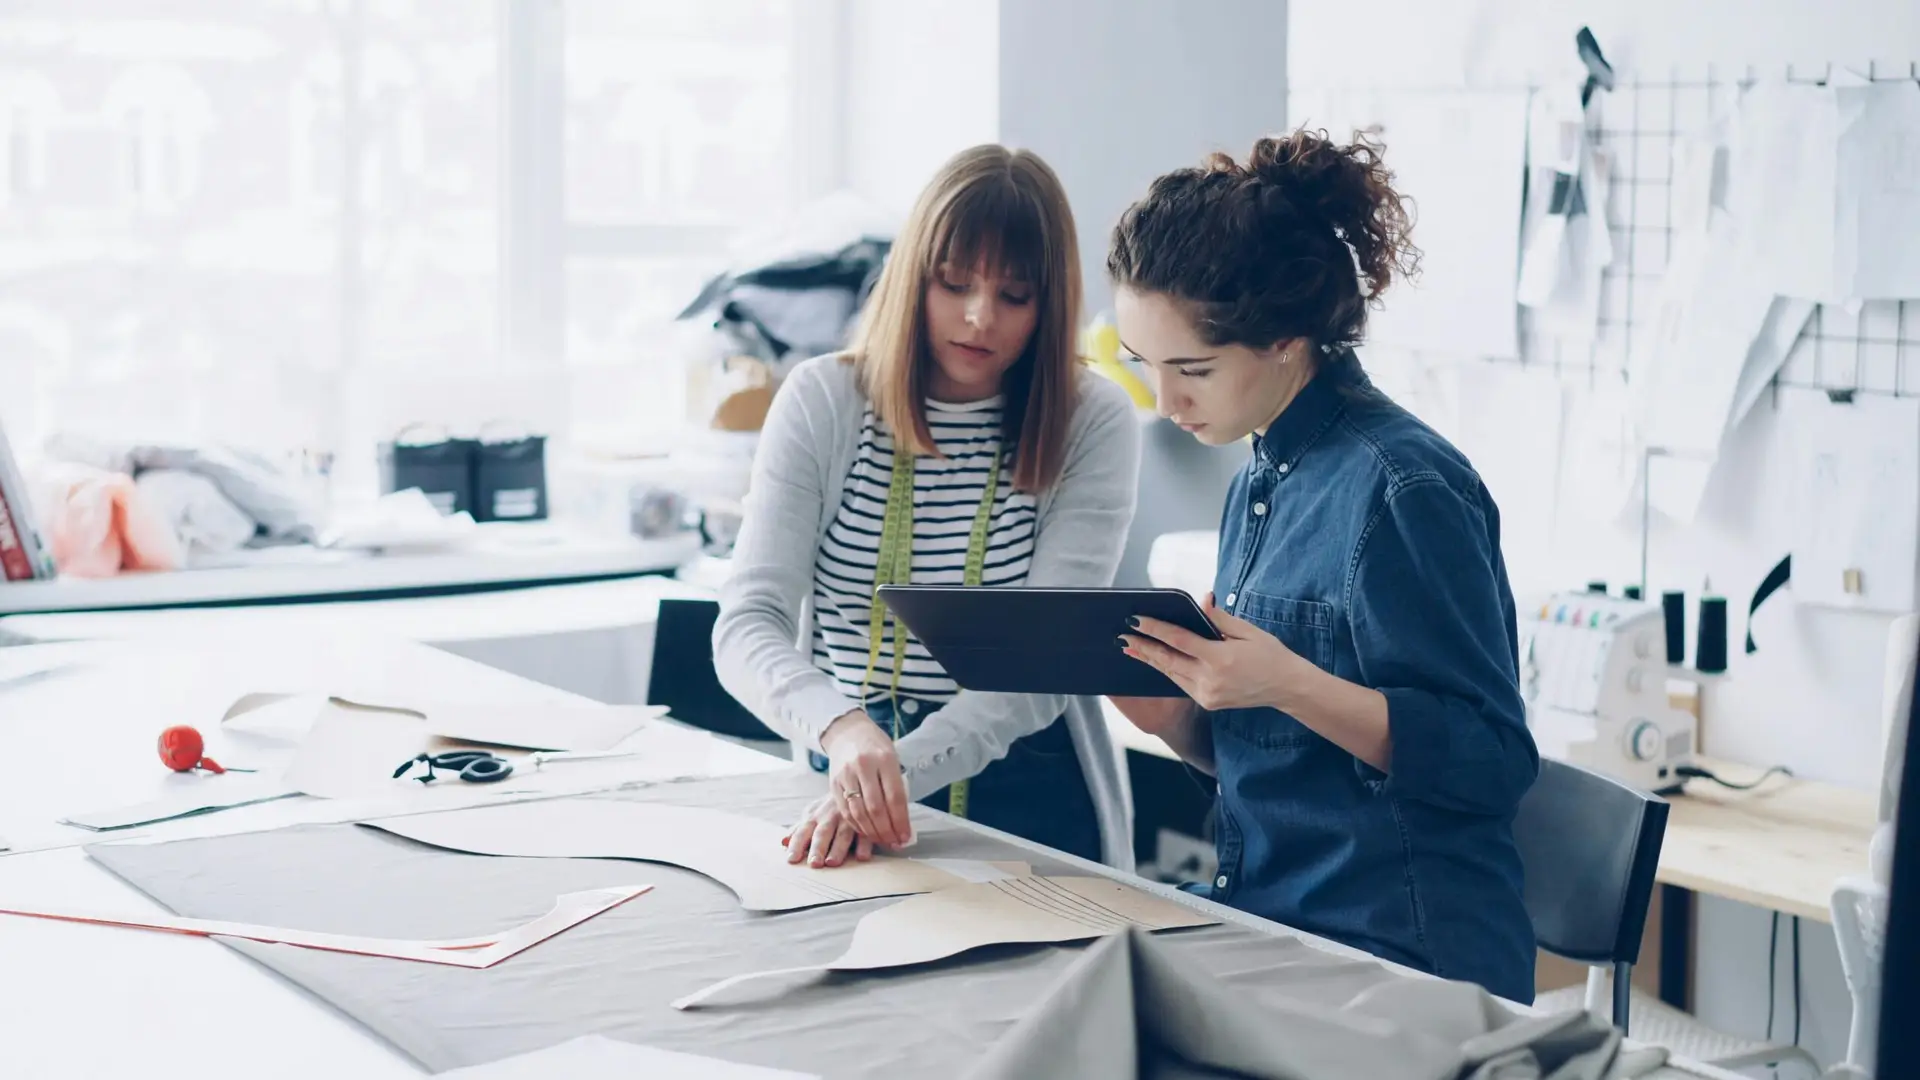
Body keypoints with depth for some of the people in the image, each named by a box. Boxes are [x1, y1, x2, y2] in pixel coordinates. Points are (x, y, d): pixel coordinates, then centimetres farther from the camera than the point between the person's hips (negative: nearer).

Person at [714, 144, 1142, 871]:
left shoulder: (1093, 423, -2)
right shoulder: (823, 402, 1)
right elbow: (746, 625, -8)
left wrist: (901, 771, -27)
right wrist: (843, 729, -29)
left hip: (1029, 800, -1)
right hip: (844, 778, 1)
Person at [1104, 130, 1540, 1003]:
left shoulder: (1402, 488, -14)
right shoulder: (1260, 484, 12)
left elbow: (1492, 761, -16)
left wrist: (1288, 685, -25)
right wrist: (1174, 716, -2)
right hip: (1262, 927, 8)